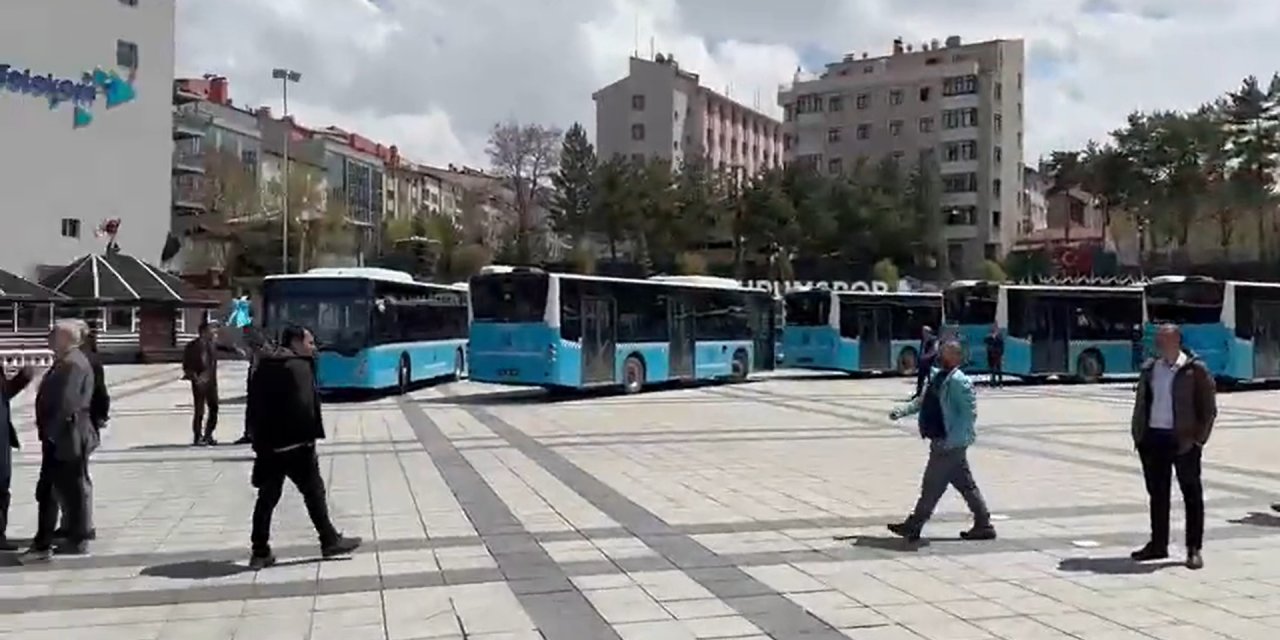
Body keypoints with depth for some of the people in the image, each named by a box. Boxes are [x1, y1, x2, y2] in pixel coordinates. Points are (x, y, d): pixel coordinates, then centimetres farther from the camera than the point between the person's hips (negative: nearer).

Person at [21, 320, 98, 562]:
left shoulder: (74, 363, -19)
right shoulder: (64, 362, 13)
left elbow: (66, 402, -25)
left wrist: (50, 431, -18)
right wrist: (47, 431, 14)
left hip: (67, 438, -10)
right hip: (57, 438, 10)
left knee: (71, 489, 3)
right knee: (46, 490, 12)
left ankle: (78, 540, 15)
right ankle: (42, 543, 18)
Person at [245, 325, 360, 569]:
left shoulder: (263, 367, 15)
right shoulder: (299, 366, -10)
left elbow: (253, 407, 15)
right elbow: (304, 406, -20)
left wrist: (258, 439, 17)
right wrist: (310, 437, -15)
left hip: (267, 445, 7)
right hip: (294, 443, -7)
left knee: (267, 498, 9)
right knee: (314, 491, 4)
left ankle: (260, 553, 10)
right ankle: (330, 541, 11)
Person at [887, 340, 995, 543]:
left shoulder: (959, 382, -18)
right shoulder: (936, 375, 10)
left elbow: (969, 413, -22)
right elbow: (923, 400, 18)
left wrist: (951, 440, -25)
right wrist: (903, 410, 1)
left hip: (949, 445, -9)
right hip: (942, 442, 9)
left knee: (932, 485, 1)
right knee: (966, 485, 15)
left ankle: (913, 527, 10)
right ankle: (983, 525, 24)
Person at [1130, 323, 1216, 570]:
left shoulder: (1195, 370, -4)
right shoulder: (1149, 368, 11)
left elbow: (1209, 408, -4)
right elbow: (1140, 403, 16)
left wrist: (1198, 438, -10)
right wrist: (1138, 435, 9)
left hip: (1183, 441, -5)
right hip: (1153, 438, 5)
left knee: (1192, 494, 3)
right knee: (1157, 494, 12)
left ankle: (1194, 549, 9)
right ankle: (1158, 544, 21)